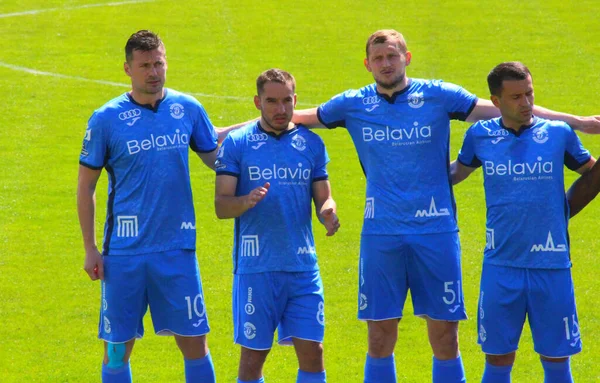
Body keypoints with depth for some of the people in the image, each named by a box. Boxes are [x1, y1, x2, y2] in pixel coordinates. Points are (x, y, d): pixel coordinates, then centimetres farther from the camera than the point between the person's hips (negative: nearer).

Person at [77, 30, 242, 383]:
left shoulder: (188, 109, 3)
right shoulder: (106, 119, -4)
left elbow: (215, 157, 15)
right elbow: (86, 186, 3)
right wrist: (91, 249, -1)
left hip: (178, 248, 2)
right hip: (125, 252, -1)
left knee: (194, 341, 2)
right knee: (118, 347, 5)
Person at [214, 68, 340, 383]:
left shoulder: (311, 144, 10)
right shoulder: (236, 144, 1)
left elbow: (323, 199, 11)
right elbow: (221, 206, -3)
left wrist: (328, 214, -12)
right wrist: (248, 201, -25)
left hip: (303, 268, 2)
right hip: (255, 269, -2)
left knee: (312, 351, -1)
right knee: (253, 355, 1)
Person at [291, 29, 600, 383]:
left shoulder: (439, 96, 0)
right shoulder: (353, 105, 5)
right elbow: (300, 117, 19)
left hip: (436, 232, -1)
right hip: (381, 233, 1)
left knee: (445, 339, 1)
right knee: (380, 339, 2)